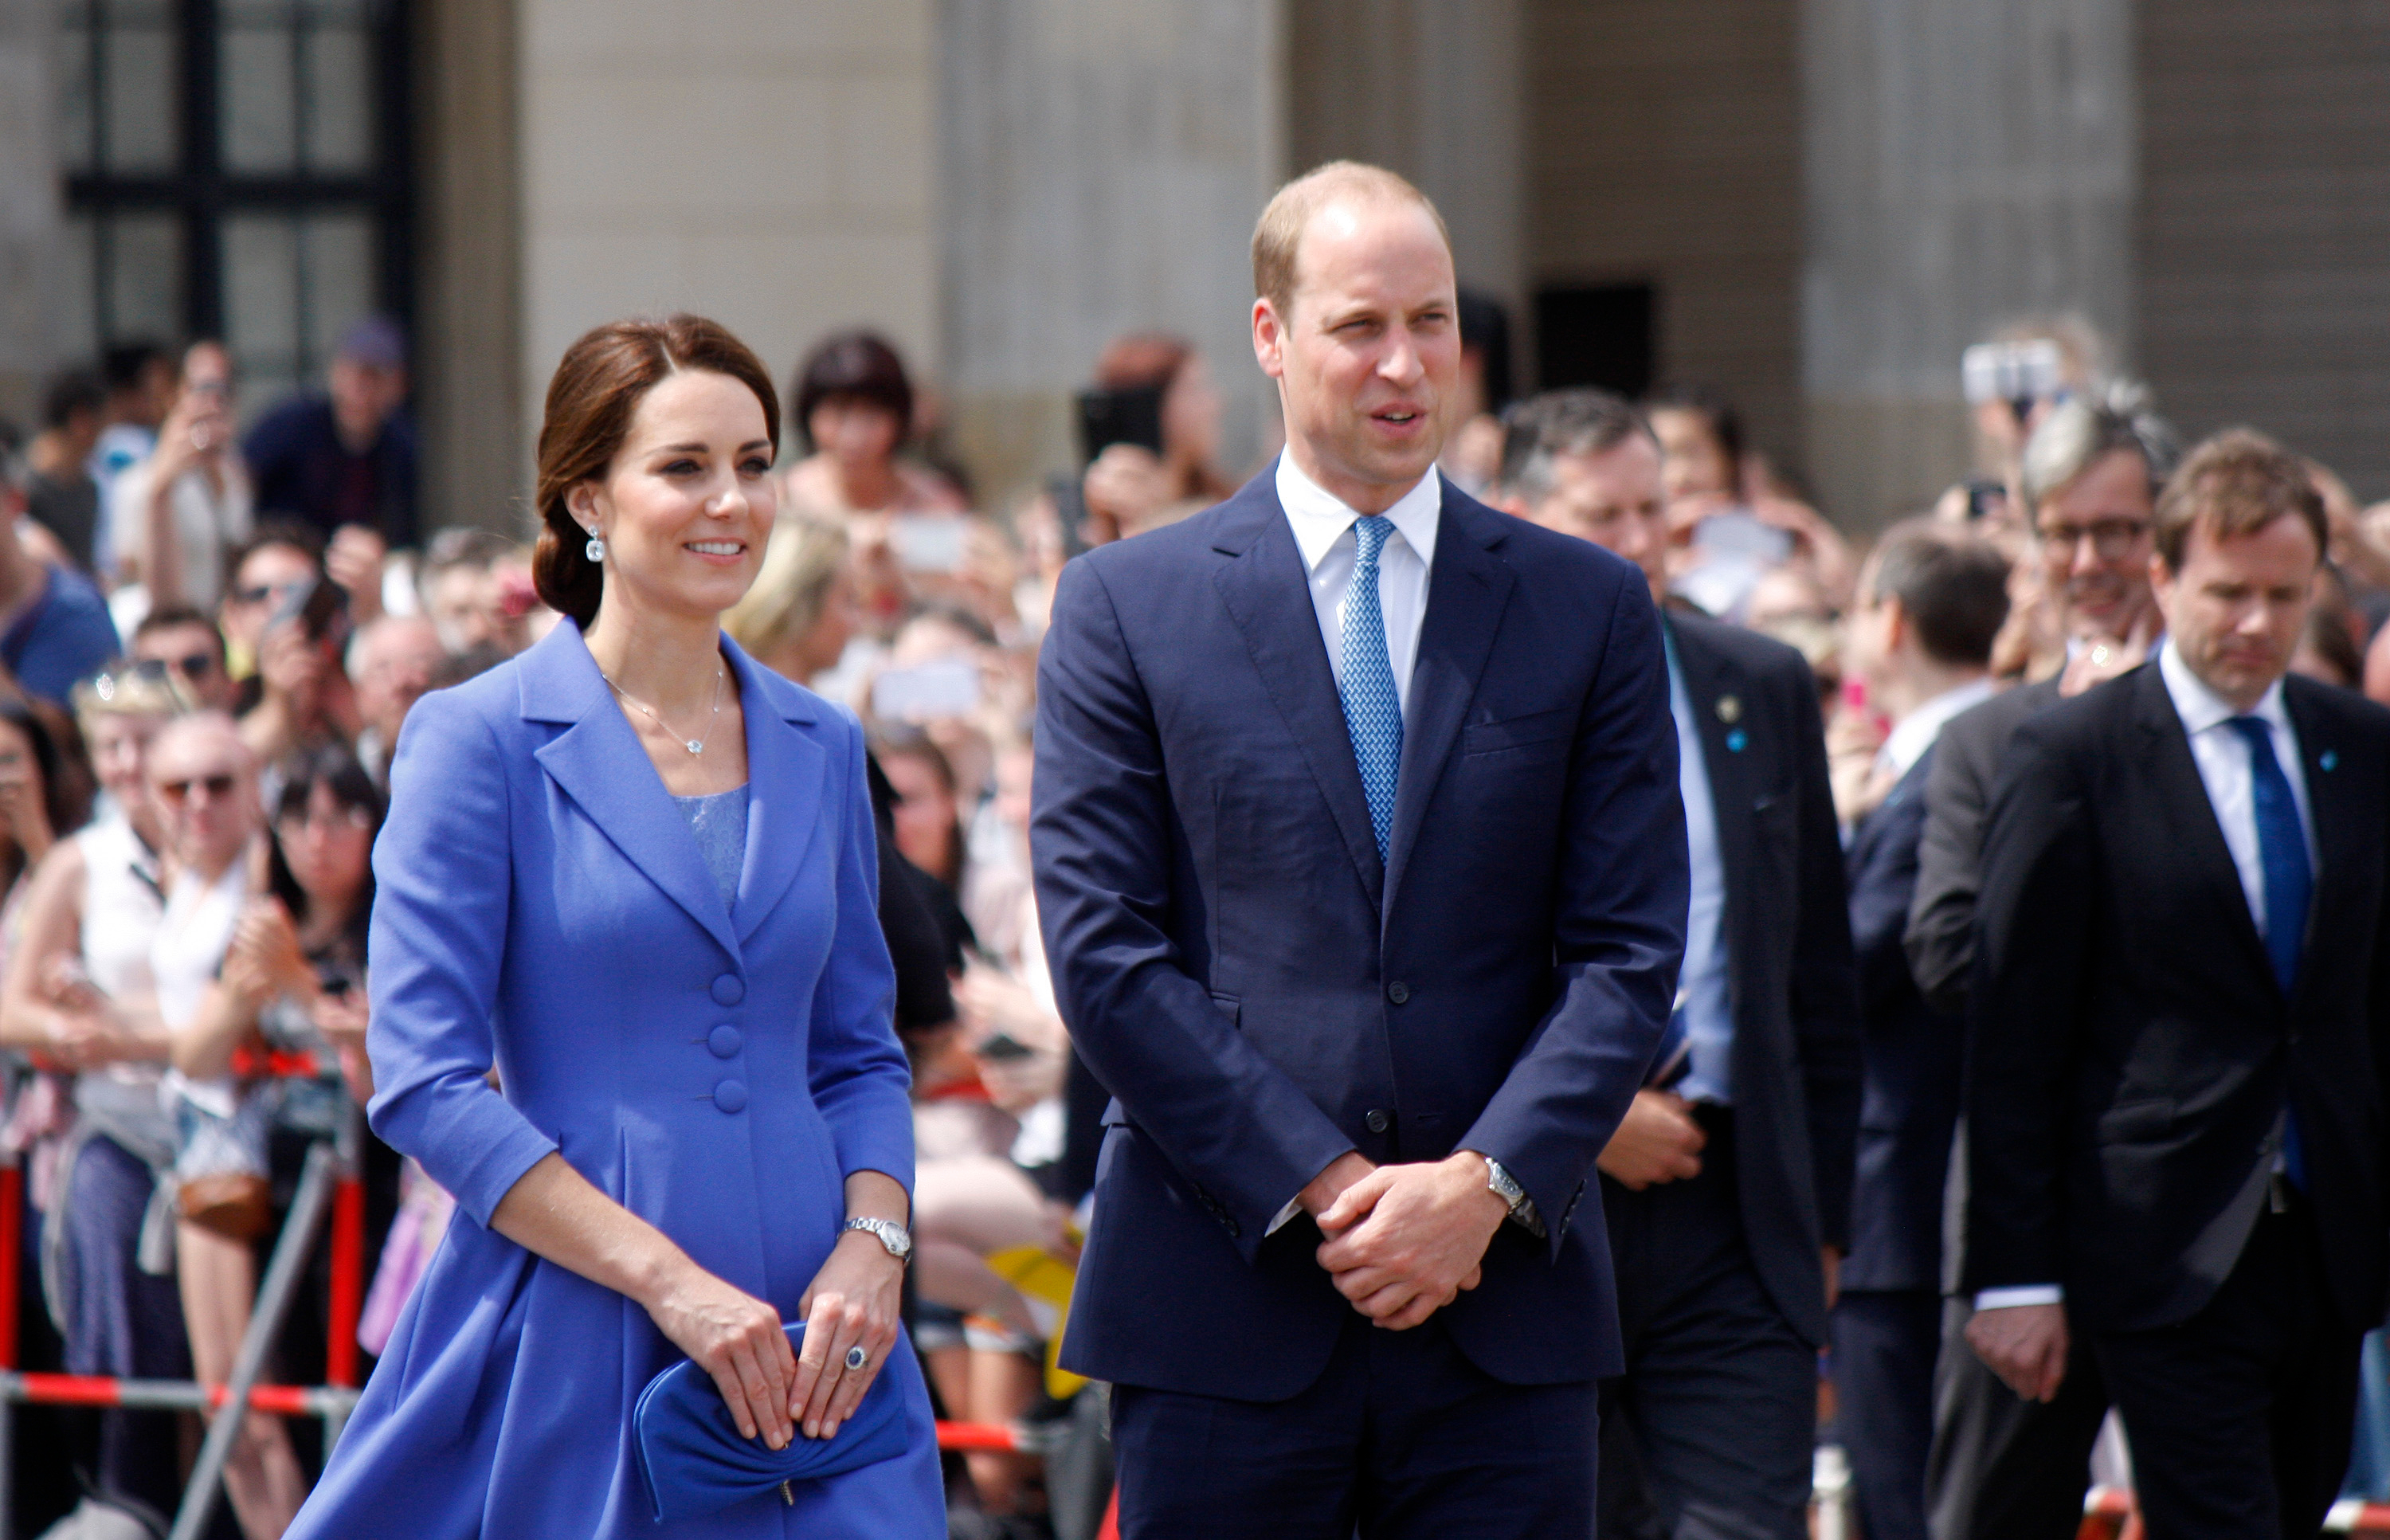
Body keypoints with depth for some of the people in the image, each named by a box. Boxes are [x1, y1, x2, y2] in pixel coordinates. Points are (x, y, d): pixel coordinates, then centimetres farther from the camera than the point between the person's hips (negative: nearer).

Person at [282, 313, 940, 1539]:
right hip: (572, 1339, -4)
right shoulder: (481, 740, -3)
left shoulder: (822, 750, 12)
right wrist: (667, 1279, -16)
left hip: (803, 1349, 4)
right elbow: (425, 1082, -10)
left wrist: (873, 1243, -3)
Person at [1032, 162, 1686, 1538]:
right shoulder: (1129, 606, 5)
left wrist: (1485, 1184, -10)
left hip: (1506, 1308, 1)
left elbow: (1627, 949, 4)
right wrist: (1322, 1188, -10)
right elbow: (1106, 953, -2)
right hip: (1225, 1310, -1)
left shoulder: (1589, 609, 9)